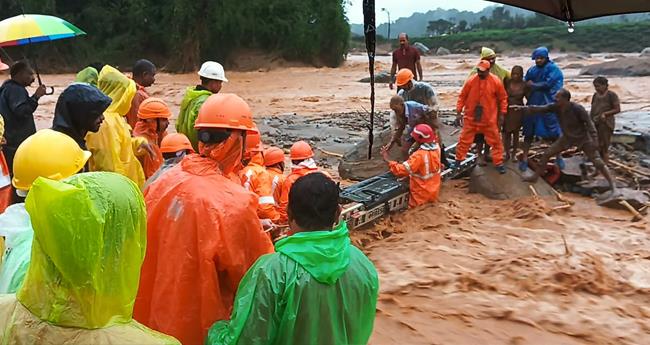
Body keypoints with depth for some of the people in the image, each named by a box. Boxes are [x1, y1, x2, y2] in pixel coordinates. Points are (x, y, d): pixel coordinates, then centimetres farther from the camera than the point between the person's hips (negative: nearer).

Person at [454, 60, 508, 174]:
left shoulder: (496, 82, -9)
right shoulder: (471, 81, -8)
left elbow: (503, 98, 1)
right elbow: (462, 97, 0)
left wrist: (501, 114, 0)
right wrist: (459, 113, -3)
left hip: (489, 119, 0)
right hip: (471, 118, 1)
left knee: (496, 141, 7)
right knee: (464, 140, 8)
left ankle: (499, 163, 20)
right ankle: (458, 161, 22)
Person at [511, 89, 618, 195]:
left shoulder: (577, 109, -28)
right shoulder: (555, 107, -14)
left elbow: (589, 123, -23)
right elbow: (540, 109, -12)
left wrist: (594, 140, -26)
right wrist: (523, 108, -20)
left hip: (583, 138, -5)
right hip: (567, 138, 5)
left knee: (598, 162, -6)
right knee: (546, 154, 2)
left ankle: (612, 184, 4)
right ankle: (535, 176, 16)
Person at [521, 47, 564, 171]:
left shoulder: (553, 69, -6)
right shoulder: (532, 70, 7)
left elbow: (548, 84, -16)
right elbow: (526, 85, 6)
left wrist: (533, 85, -5)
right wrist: (530, 98, -6)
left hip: (549, 105, -3)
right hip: (533, 105, 3)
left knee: (554, 132, 5)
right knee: (529, 132, 4)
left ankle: (558, 157, 21)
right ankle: (525, 158, 10)